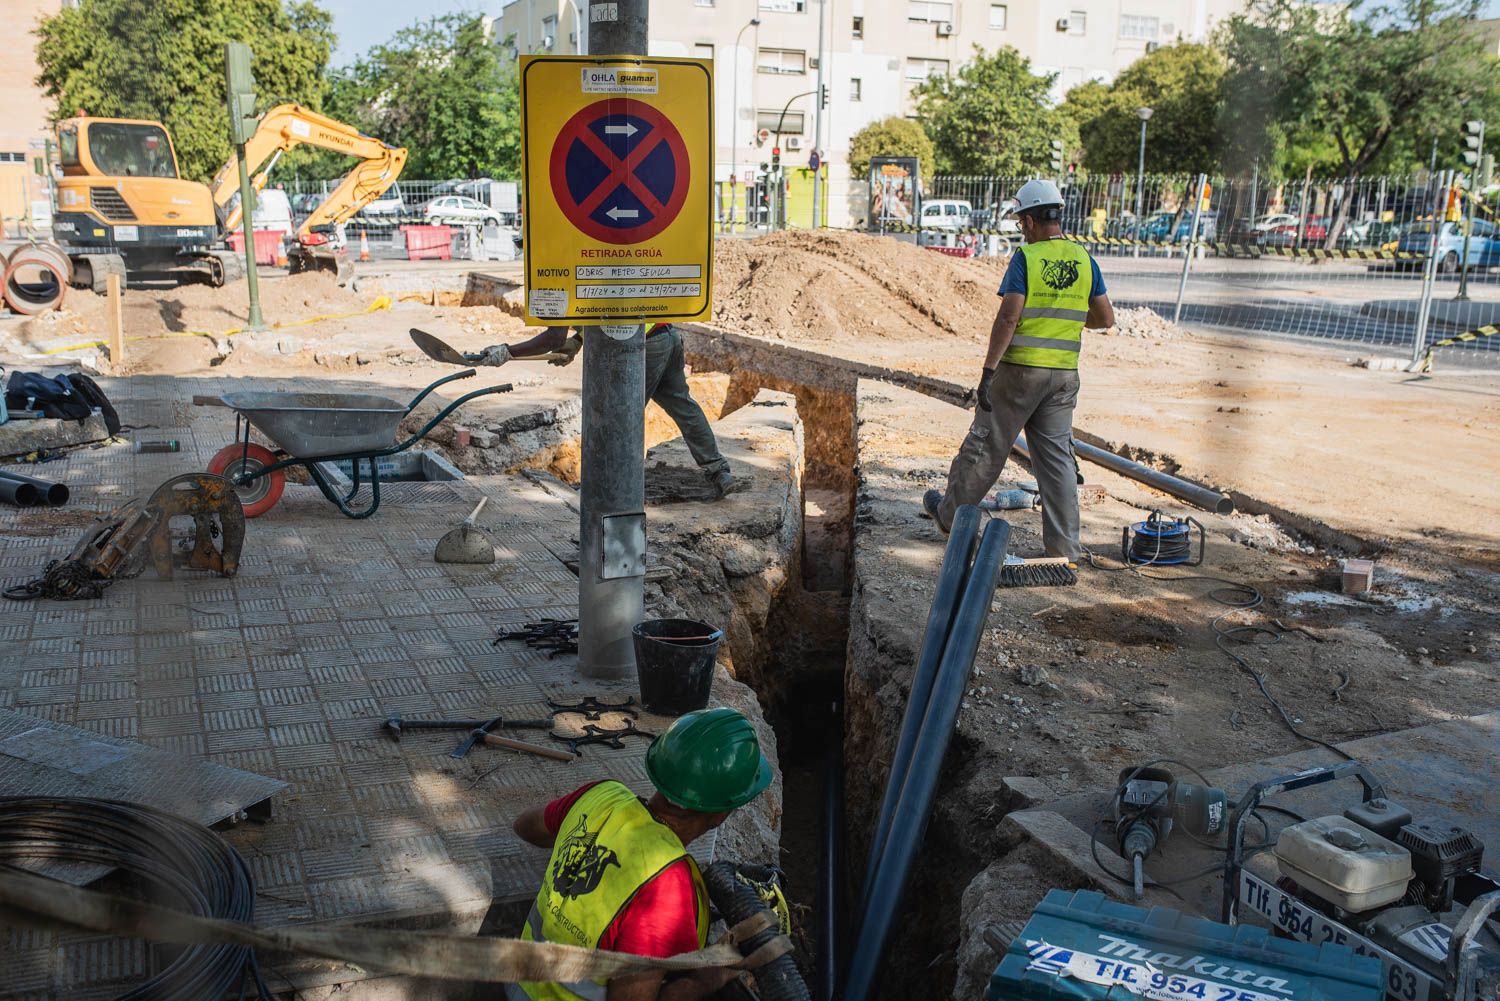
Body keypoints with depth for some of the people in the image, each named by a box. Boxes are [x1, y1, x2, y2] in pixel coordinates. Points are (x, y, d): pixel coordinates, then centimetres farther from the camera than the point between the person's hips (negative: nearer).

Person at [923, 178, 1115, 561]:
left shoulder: (1026, 257, -10)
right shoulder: (1084, 260, 5)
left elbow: (1008, 318, -17)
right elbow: (1106, 318, 9)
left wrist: (988, 370, -16)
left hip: (1020, 370, -4)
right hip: (1064, 374, 5)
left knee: (987, 445, 9)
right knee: (1057, 455, 7)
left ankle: (950, 512, 26)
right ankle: (1065, 547, 6)